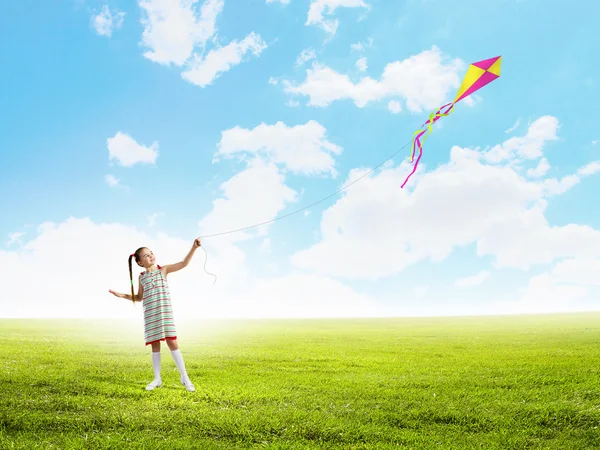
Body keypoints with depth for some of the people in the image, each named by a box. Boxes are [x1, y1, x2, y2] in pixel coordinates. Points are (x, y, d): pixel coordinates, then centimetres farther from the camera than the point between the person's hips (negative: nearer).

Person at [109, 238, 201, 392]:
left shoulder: (163, 269, 1)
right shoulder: (141, 277, 8)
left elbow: (183, 263, -10)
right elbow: (139, 298, 17)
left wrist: (194, 247, -22)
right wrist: (121, 295, 8)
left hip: (165, 312, -3)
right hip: (150, 315, 3)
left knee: (172, 342, -7)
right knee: (155, 345, 7)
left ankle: (184, 377, 1)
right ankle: (157, 379, 17)